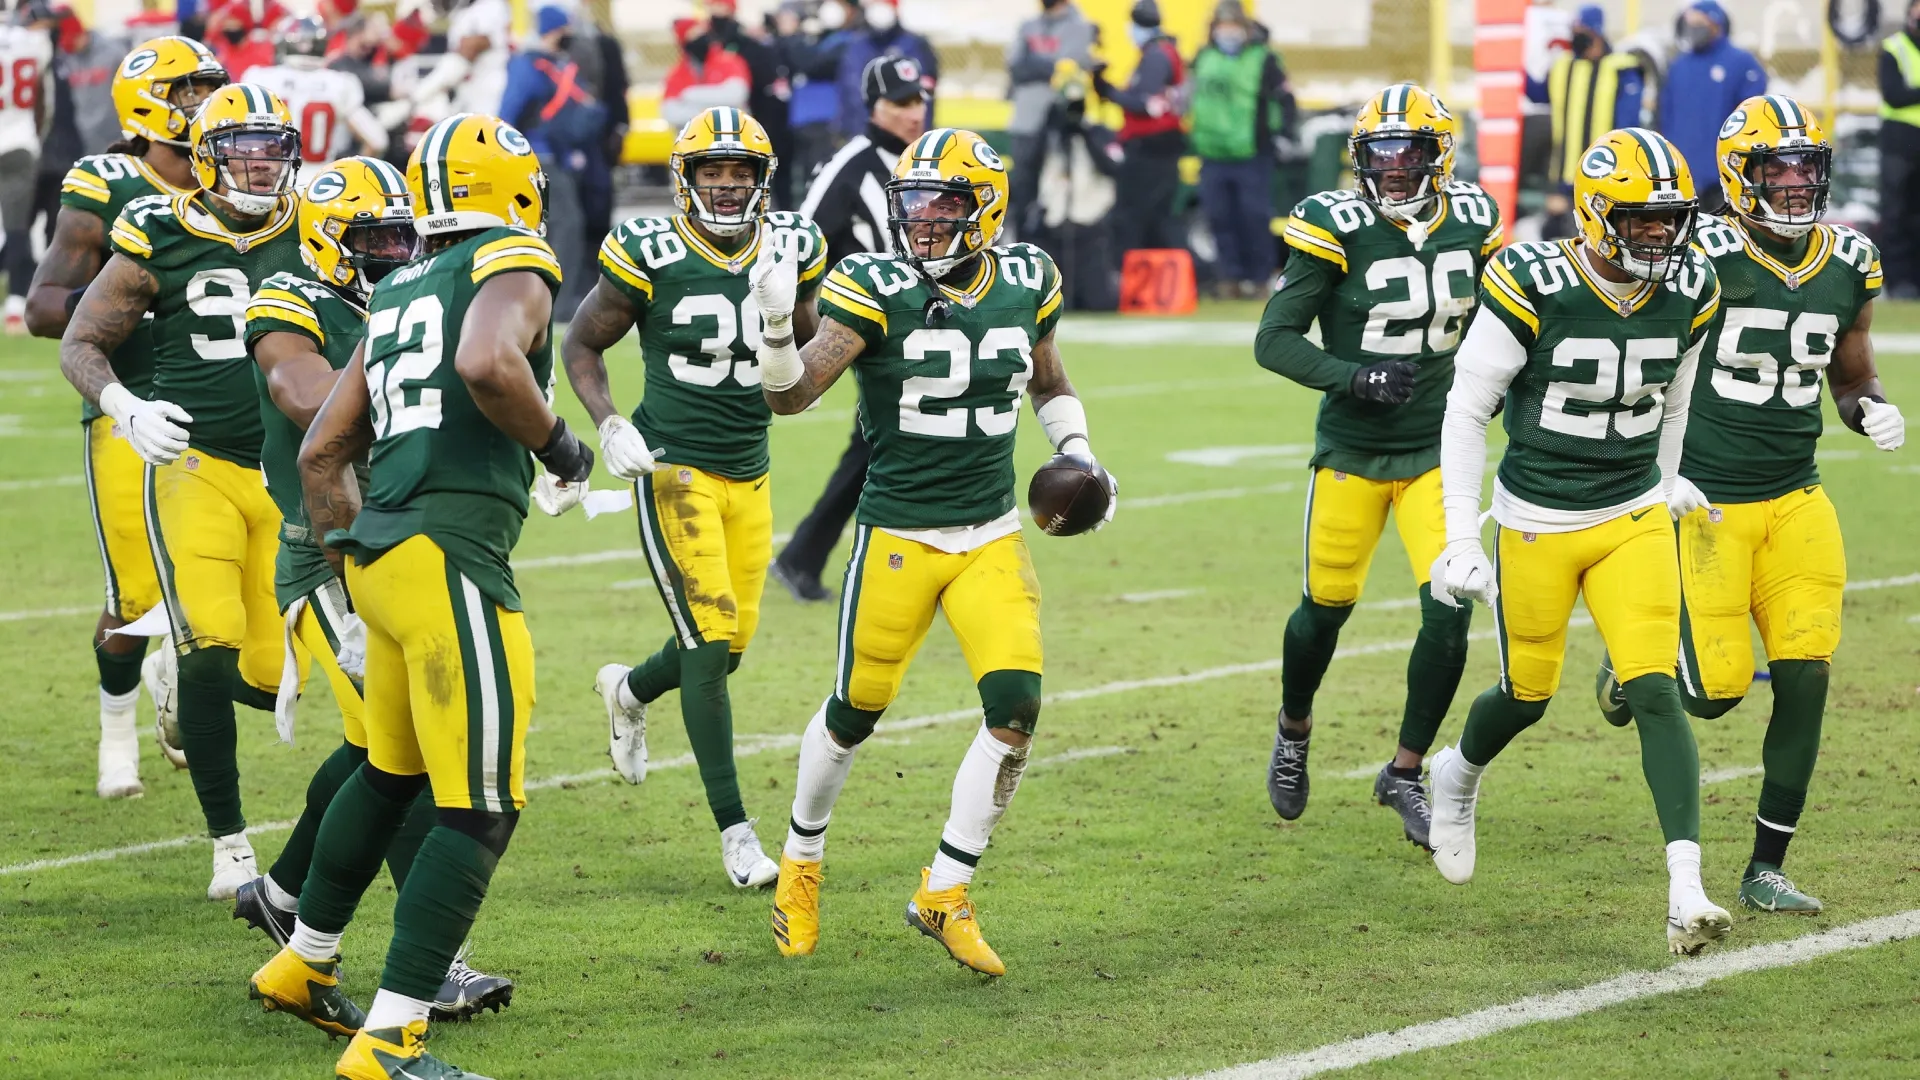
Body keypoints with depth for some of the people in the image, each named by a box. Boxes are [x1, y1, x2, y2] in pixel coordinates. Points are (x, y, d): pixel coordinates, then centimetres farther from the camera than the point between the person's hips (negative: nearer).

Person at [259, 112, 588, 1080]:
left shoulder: (397, 297, 19)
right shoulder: (514, 267, -4)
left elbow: (322, 451, 23)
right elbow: (488, 364, -26)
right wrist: (560, 447, -10)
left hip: (380, 554, 9)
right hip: (452, 555, -9)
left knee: (392, 772, 28)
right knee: (482, 809, -7)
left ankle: (304, 965, 44)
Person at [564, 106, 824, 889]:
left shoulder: (791, 250, 1)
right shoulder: (651, 256, -11)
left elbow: (808, 346, 19)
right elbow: (583, 345, 0)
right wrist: (607, 424, -13)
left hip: (750, 475, 5)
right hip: (674, 467, -5)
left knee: (728, 642, 11)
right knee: (711, 641, -12)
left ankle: (628, 690, 46)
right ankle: (734, 830, -4)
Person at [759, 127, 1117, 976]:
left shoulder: (1025, 287, 1)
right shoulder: (876, 290, -12)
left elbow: (1049, 383, 21)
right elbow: (789, 397, -20)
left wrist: (1078, 456, 5)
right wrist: (776, 327, -38)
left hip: (992, 538, 3)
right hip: (899, 536, -3)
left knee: (1016, 706, -12)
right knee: (857, 709, 8)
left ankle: (943, 897, 1)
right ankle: (801, 859, 36)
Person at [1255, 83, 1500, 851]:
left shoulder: (1472, 222, 0)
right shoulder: (1337, 227, -13)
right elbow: (1274, 339, -13)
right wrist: (1352, 377, -26)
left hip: (1436, 452, 2)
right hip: (1352, 452, -2)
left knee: (1448, 611, -11)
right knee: (1327, 607, 10)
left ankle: (1405, 773, 7)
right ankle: (1294, 730, 42)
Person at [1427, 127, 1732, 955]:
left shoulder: (1690, 293, -5)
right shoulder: (1534, 289, -19)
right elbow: (1467, 411, -11)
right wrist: (1461, 537, -12)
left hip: (1635, 519, 3)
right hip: (1537, 523, -3)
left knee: (1654, 692, -11)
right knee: (1528, 695, 12)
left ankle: (1686, 890, -17)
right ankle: (1458, 775, 48)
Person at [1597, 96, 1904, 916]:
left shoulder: (1848, 265, 4)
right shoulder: (1702, 258, -13)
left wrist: (1873, 409, -5)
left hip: (1795, 498, 5)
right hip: (1706, 501, -5)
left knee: (1804, 678, -4)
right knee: (1716, 689, -6)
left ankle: (1766, 869, 7)